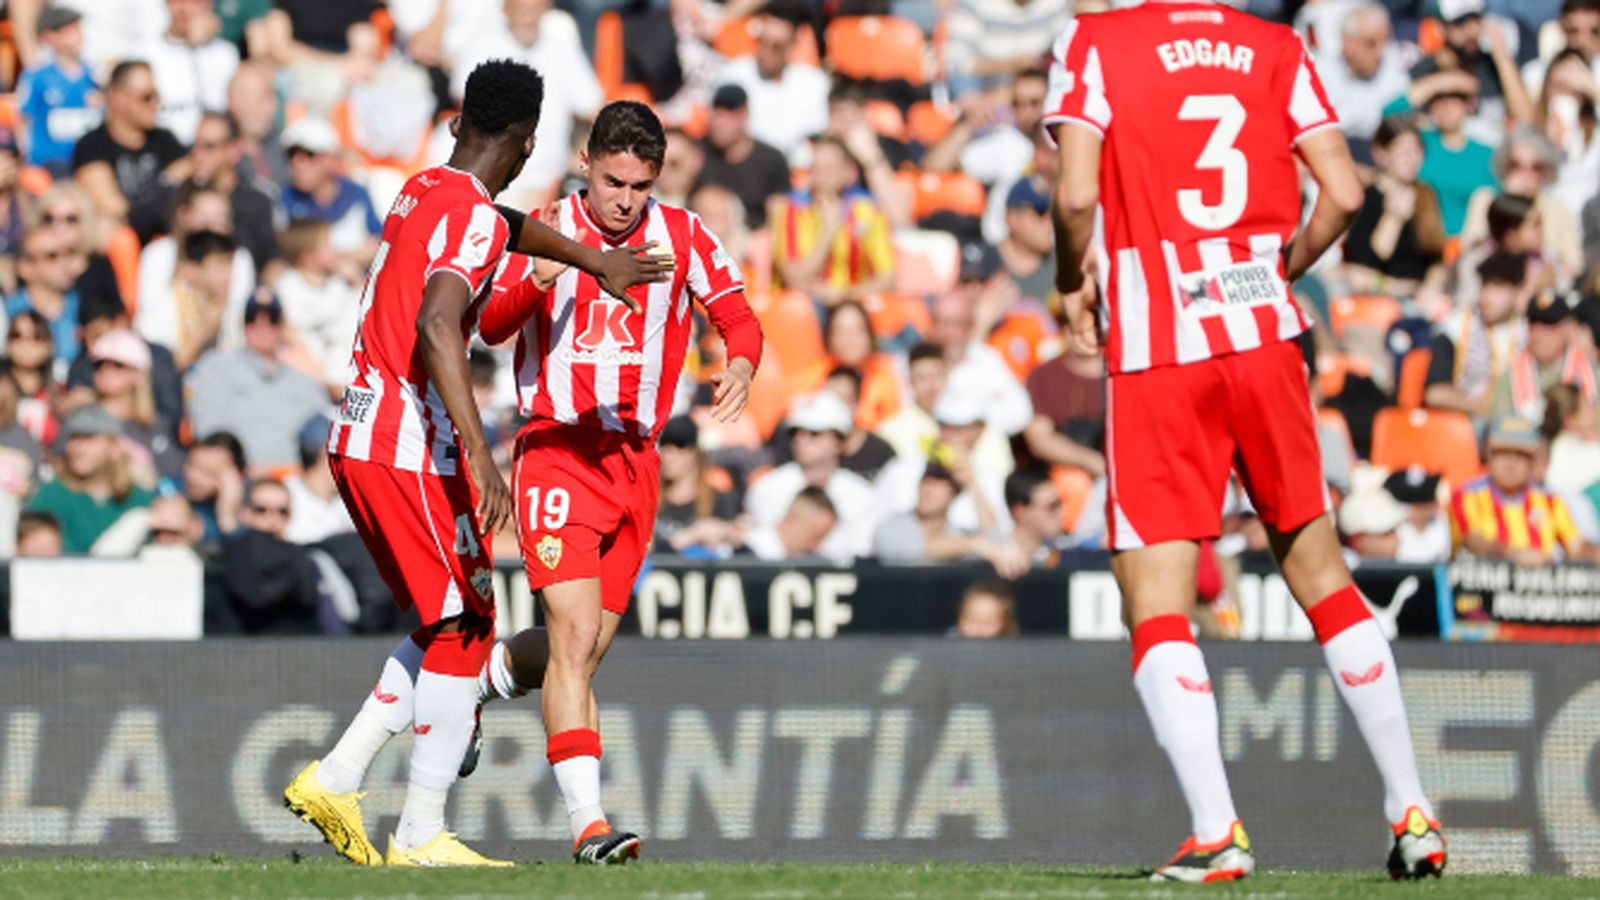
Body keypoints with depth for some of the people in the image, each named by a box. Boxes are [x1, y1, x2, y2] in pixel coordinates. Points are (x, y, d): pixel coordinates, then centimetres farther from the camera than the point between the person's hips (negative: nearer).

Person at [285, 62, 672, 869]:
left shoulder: (422, 191, 14)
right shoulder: (472, 218, -14)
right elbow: (436, 326, -30)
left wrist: (593, 260, 51)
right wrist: (479, 453, -35)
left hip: (357, 440, 9)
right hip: (414, 449, -9)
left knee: (449, 625, 17)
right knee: (462, 631, -1)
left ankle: (336, 778, 11)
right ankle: (421, 835, -2)